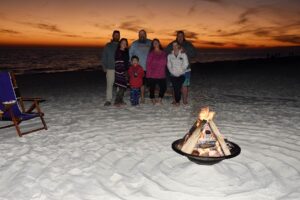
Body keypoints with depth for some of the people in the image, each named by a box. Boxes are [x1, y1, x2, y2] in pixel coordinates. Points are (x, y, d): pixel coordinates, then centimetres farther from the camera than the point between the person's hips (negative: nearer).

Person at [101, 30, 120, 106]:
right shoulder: (108, 46, 10)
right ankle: (108, 100, -2)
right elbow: (104, 57, 8)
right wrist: (104, 67, -2)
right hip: (110, 69, -1)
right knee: (109, 84, -5)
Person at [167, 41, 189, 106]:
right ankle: (176, 101, 9)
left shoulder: (183, 54, 0)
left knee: (178, 88, -11)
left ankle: (178, 101, 0)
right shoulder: (170, 55, 7)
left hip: (181, 75, -2)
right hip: (173, 75, 2)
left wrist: (180, 71, -9)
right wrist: (172, 71, -5)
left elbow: (185, 64, -2)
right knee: (175, 88, -2)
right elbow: (169, 65, 8)